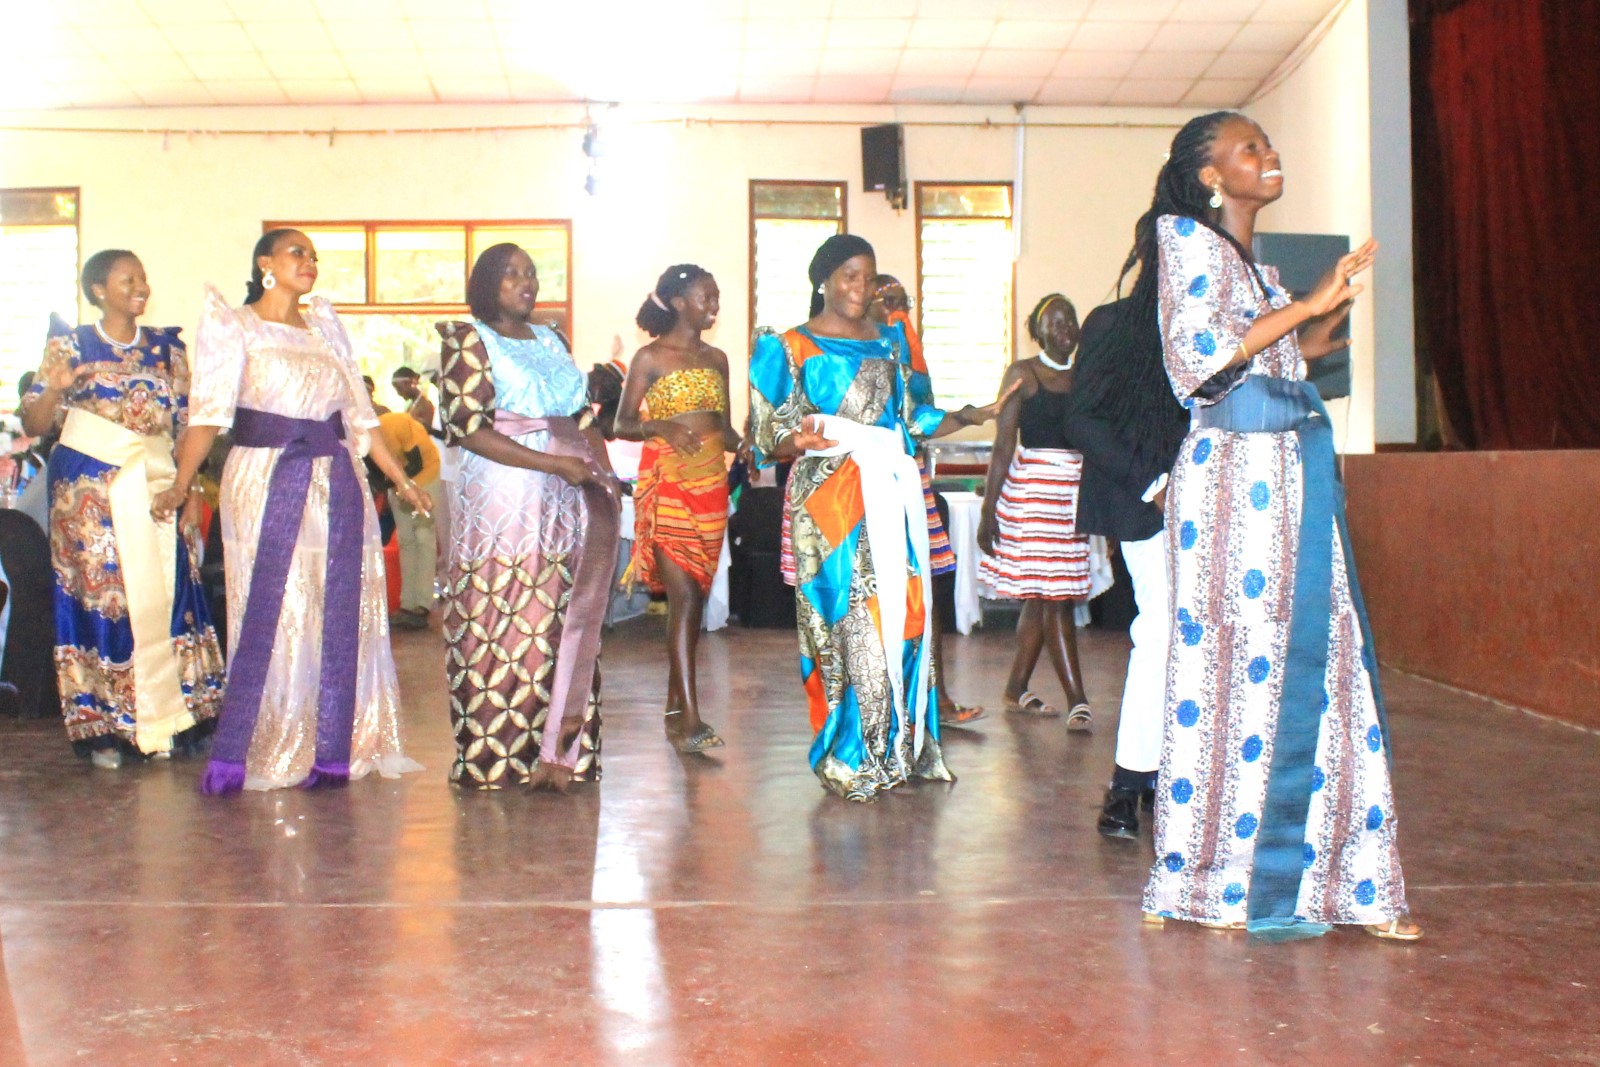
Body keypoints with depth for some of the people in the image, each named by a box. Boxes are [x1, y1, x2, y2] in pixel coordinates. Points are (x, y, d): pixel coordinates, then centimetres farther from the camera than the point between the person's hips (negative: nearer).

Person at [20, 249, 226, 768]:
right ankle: (105, 728, 6)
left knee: (161, 598, -4)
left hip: (155, 490, 2)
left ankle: (163, 721, 4)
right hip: (90, 491, -2)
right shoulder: (68, 346, 4)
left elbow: (188, 426, 9)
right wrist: (55, 388, -21)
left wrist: (192, 493, 1)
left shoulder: (166, 348, 10)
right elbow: (33, 424, 0)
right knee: (99, 600, -2)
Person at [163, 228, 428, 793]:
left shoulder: (325, 325, 16)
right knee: (266, 618, -6)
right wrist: (180, 485, -19)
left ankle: (331, 752, 8)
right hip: (266, 485, -5)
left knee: (339, 619, 2)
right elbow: (209, 412, -8)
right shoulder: (234, 327, 2)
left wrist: (401, 479, 14)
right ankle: (233, 758, 1)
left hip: (337, 485, 5)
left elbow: (359, 413, 17)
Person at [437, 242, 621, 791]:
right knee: (505, 622, -5)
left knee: (570, 622, 2)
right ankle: (499, 757, 2)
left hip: (568, 500, 6)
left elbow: (584, 417, 21)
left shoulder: (551, 339, 20)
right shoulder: (470, 340, 1)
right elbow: (470, 429, -10)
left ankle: (556, 751, 5)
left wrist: (605, 473, 4)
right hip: (505, 495, -6)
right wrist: (553, 464, -15)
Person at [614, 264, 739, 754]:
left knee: (695, 597, 7)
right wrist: (661, 427, -20)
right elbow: (621, 425, -1)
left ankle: (674, 705, 19)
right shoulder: (651, 357, 0)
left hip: (711, 483, 6)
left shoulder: (717, 358, 15)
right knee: (684, 595, -14)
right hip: (666, 483, -6)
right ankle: (690, 719, -16)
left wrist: (745, 447, -3)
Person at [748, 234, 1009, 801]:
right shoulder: (790, 349, 4)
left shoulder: (888, 343, 19)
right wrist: (802, 440, -22)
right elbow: (771, 439, -1)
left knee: (903, 614, 1)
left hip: (893, 494, 5)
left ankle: (903, 748, 11)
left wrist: (970, 415, 14)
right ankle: (852, 757, 3)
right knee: (848, 620, -7)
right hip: (832, 501, -5)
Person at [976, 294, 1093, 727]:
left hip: (1076, 494, 5)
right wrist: (988, 509, -8)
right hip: (1032, 490, -5)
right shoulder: (1022, 374, 1)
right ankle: (1077, 700, -7)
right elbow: (1003, 445, -3)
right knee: (1054, 598, -8)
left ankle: (1016, 689, 20)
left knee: (1041, 597, 9)